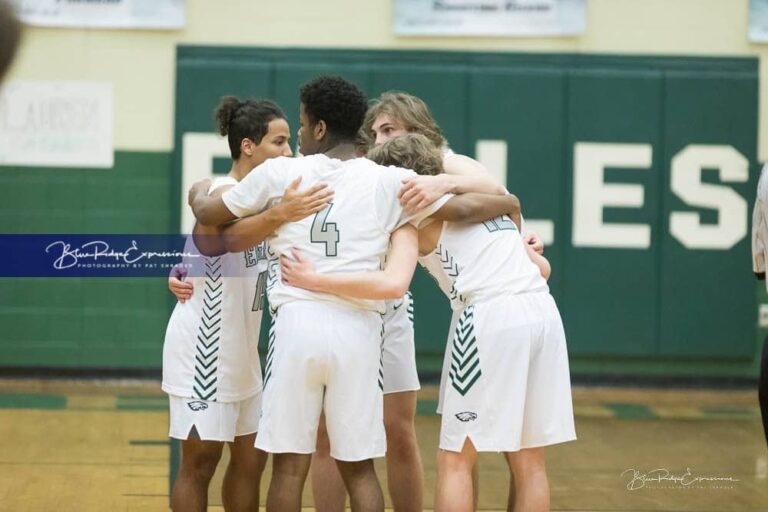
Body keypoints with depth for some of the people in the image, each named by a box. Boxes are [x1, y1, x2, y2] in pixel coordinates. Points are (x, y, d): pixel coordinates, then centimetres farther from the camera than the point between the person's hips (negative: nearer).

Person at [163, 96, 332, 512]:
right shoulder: (225, 194, -18)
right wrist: (277, 216, -60)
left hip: (239, 350, 9)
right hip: (203, 347, -9)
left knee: (250, 458, 10)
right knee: (201, 461, -4)